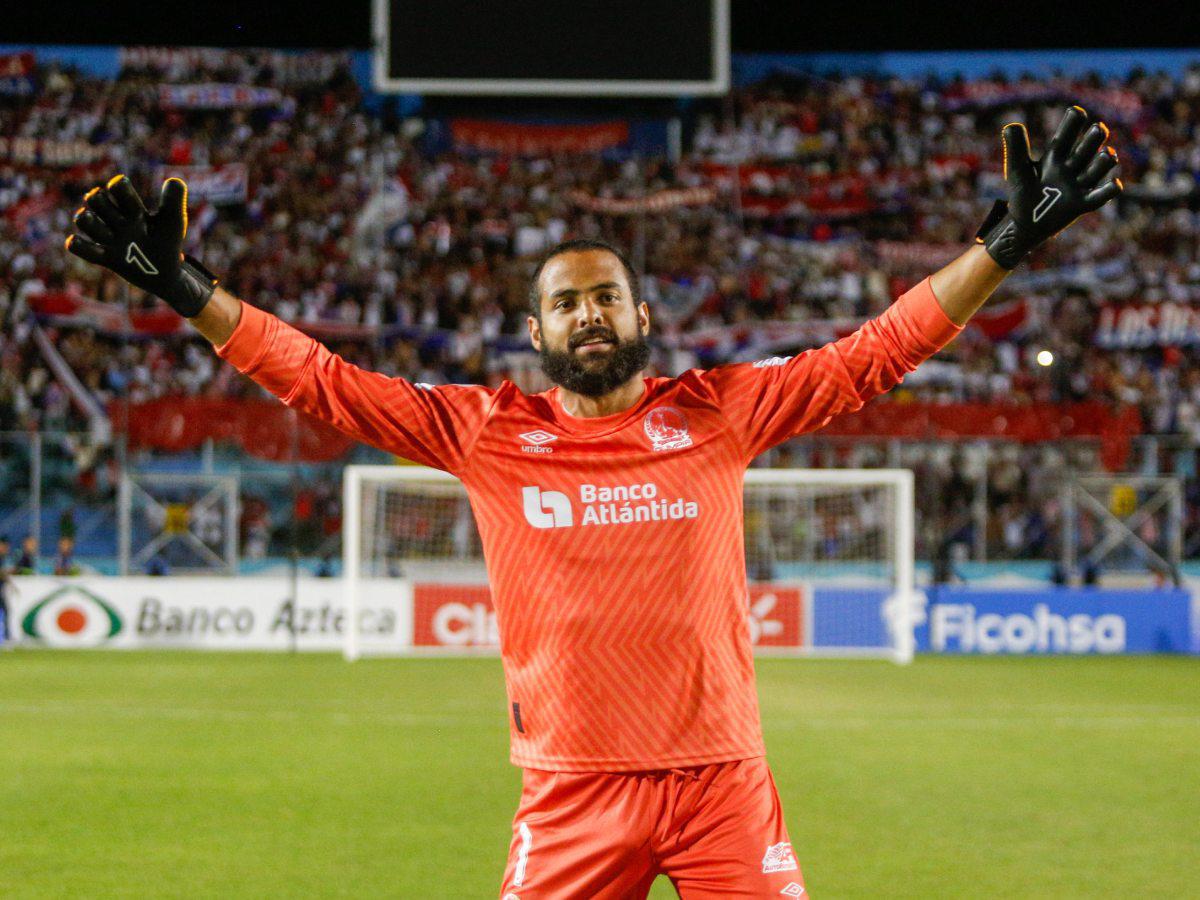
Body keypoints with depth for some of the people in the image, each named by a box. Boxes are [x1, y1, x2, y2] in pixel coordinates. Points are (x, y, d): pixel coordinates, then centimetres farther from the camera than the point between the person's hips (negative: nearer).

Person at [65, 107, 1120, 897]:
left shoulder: (717, 412, 5)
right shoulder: (487, 431, 5)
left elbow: (874, 353, 3)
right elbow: (322, 380, 4)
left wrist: (1005, 246, -4)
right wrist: (189, 290, -2)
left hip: (724, 777, 0)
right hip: (573, 794, 0)